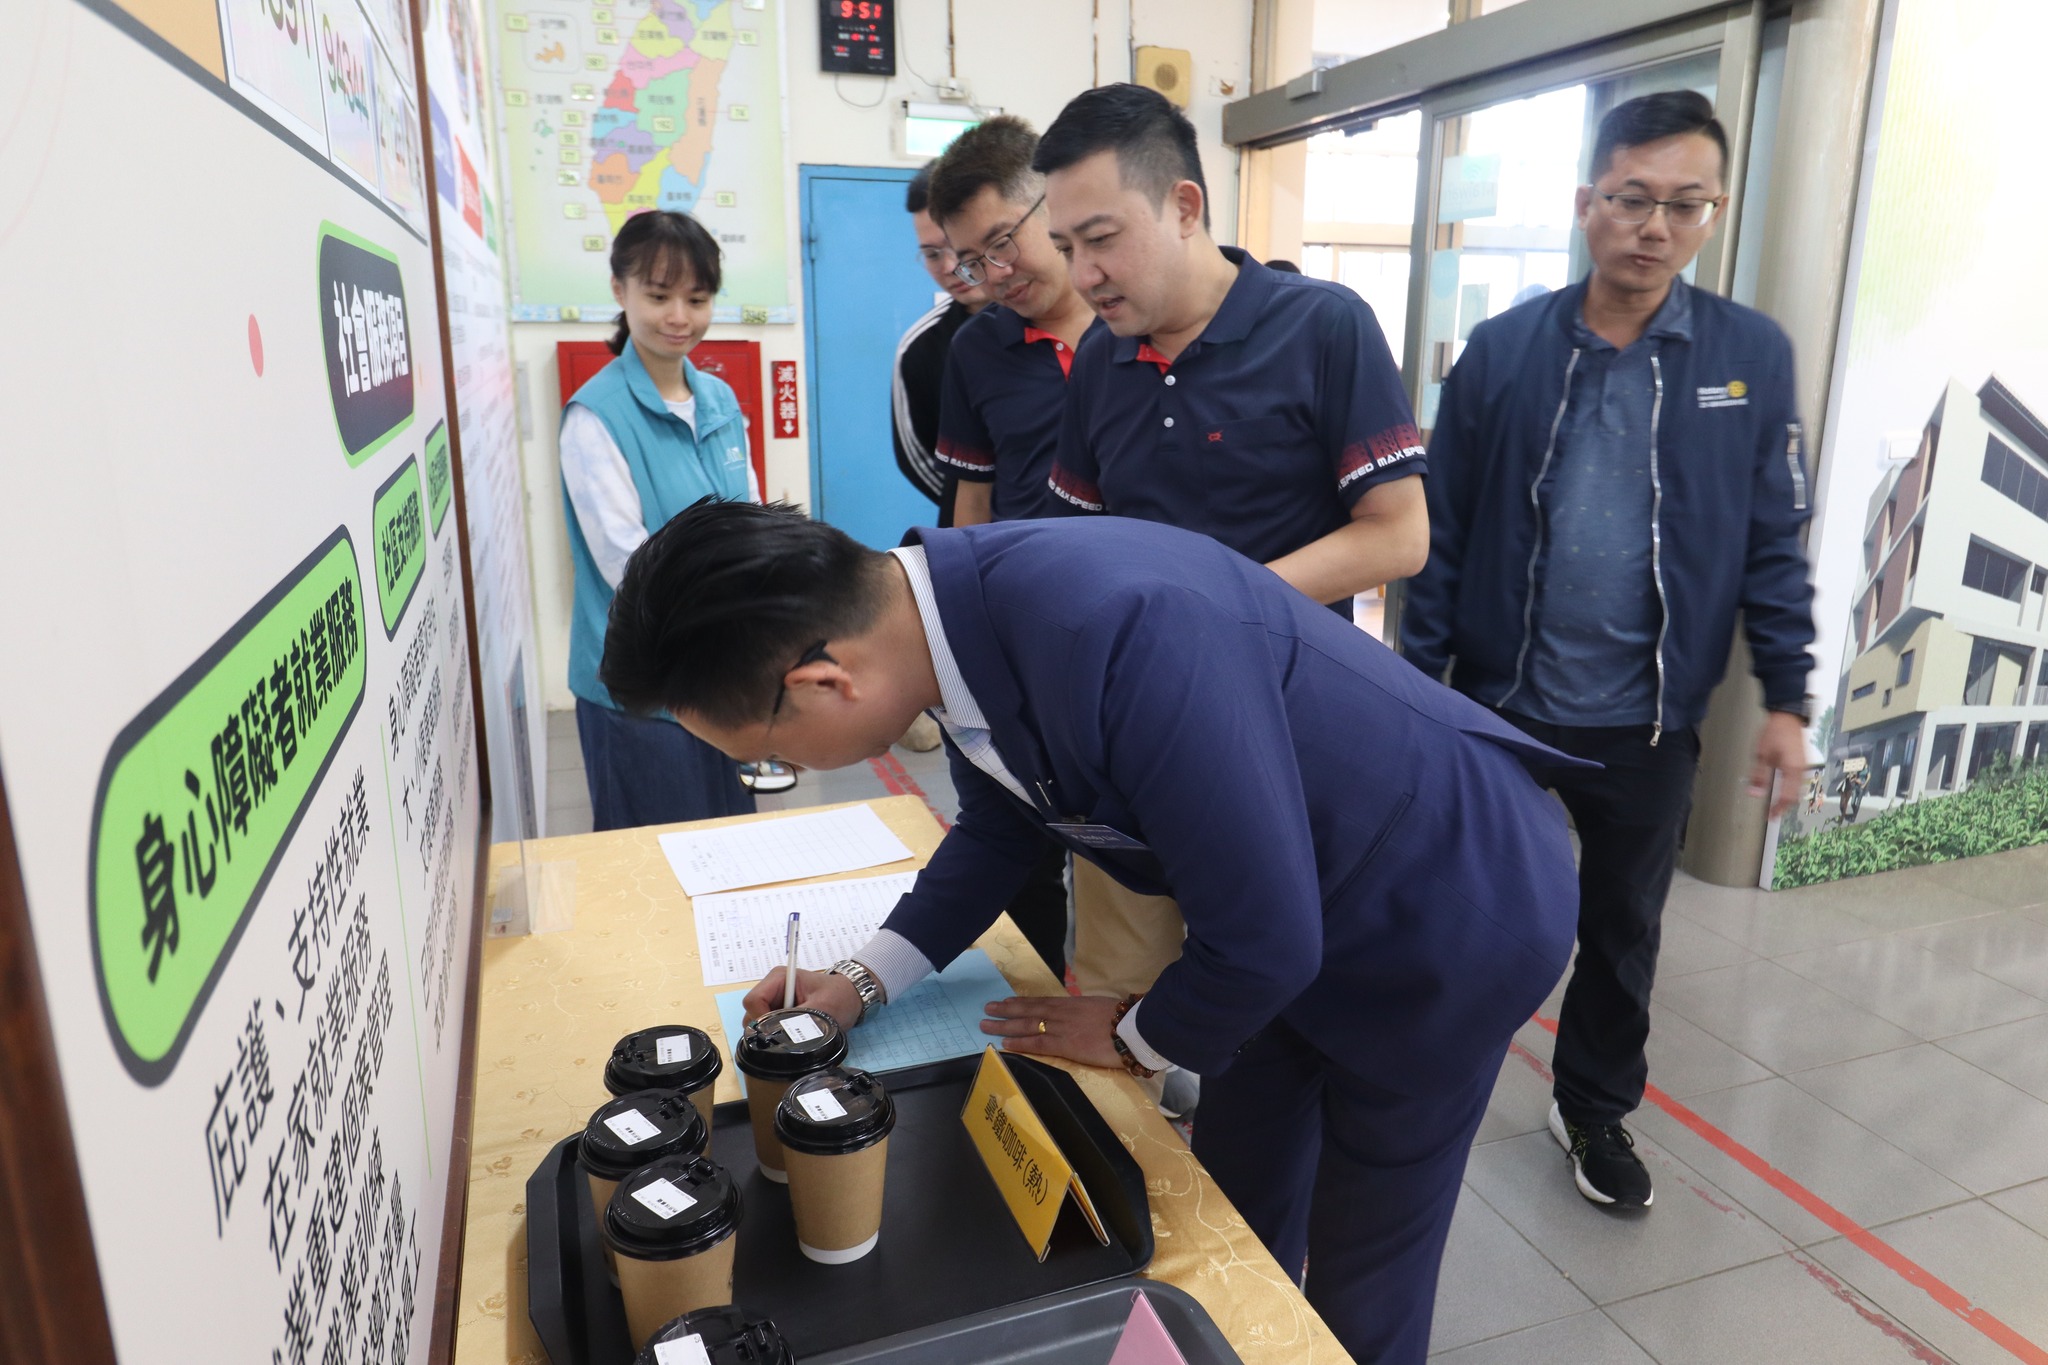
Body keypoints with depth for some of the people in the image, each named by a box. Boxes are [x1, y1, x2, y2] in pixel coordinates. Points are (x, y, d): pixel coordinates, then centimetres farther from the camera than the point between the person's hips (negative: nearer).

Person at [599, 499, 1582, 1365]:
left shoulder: (1122, 632, -41)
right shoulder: (954, 603, -12)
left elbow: (1265, 934, -32)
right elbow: (998, 827, 7)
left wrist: (1138, 1038, -12)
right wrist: (866, 982, -1)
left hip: (1450, 913, -7)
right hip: (1287, 920, 7)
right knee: (1235, 1229, 23)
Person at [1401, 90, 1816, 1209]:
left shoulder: (1751, 356, -3)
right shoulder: (1503, 350, -6)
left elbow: (1773, 544, 1)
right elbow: (1440, 535, -4)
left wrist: (1786, 700, -1)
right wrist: (1416, 685, -5)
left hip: (1650, 722, 1)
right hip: (1498, 703, -1)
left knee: (1623, 930, 18)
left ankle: (1596, 1109, 40)